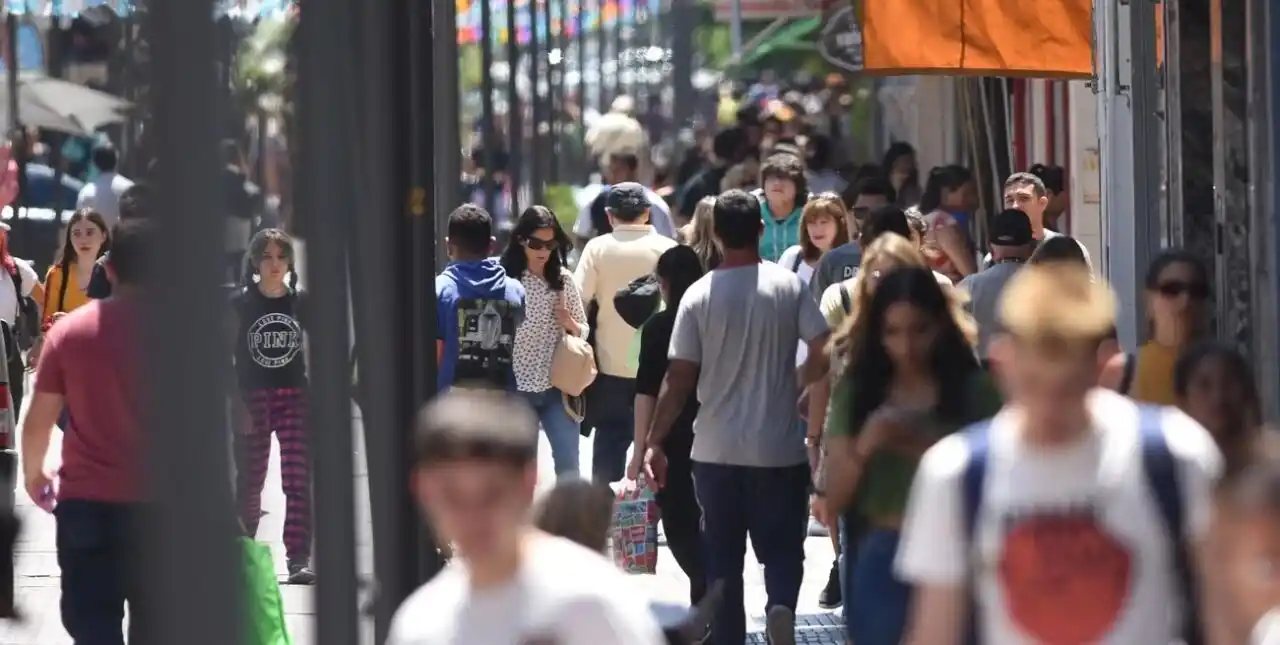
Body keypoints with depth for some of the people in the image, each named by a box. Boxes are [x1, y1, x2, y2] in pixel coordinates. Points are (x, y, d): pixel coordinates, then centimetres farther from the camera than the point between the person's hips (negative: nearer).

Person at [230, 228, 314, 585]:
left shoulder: (301, 301, 4)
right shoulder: (240, 302, -1)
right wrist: (236, 403, -8)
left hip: (295, 397, 1)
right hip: (253, 398, -1)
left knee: (299, 481, -7)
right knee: (249, 481, 7)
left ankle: (299, 559, -9)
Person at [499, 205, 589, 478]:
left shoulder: (564, 279, 2)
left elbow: (583, 332, 9)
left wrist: (569, 324, -12)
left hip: (557, 385, 2)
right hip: (517, 386, -2)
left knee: (568, 463, 3)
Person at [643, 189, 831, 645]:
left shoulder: (699, 295, -5)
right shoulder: (788, 286, -5)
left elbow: (678, 377, -7)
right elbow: (823, 350, -10)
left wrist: (654, 442, -2)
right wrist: (797, 386, 10)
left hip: (715, 451, 1)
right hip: (779, 448, 0)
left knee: (722, 557, 12)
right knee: (782, 547, 8)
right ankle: (781, 605, -20)